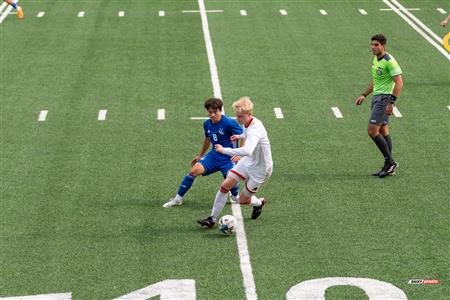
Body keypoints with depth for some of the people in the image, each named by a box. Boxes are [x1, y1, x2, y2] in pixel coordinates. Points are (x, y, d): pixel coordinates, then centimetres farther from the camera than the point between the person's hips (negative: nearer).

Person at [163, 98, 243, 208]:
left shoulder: (229, 122, -16)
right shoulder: (207, 124, 4)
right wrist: (200, 155, 33)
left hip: (228, 157, -5)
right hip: (214, 155, 5)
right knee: (195, 170, -13)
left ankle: (235, 196, 15)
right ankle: (178, 198, 1)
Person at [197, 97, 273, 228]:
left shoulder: (255, 130, -36)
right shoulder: (247, 122, -6)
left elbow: (247, 151, -54)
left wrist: (224, 150, -48)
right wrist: (241, 136, 19)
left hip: (260, 169, -8)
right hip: (248, 161, 8)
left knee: (242, 200, 4)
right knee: (225, 186, -3)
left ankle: (259, 203, 38)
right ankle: (212, 219, 8)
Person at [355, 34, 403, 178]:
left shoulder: (389, 61, -16)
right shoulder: (376, 59, 13)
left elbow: (399, 82, -20)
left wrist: (391, 102, -25)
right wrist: (364, 95, 21)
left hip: (384, 98, -10)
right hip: (377, 97, 10)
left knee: (372, 131, -12)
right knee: (383, 131, 9)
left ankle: (390, 162, -5)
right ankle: (389, 166, 13)